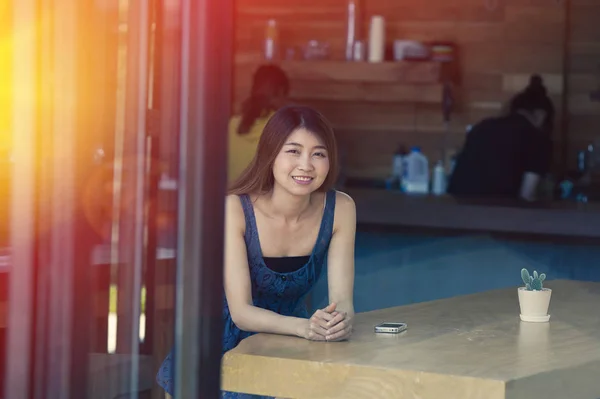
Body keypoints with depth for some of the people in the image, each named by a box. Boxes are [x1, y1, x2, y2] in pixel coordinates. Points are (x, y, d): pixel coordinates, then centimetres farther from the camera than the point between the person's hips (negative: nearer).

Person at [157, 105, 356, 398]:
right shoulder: (234, 208, -20)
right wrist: (305, 326, -41)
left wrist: (342, 320, -36)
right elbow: (241, 312, -24)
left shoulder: (340, 209, -10)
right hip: (230, 345, -3)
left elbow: (342, 299, -12)